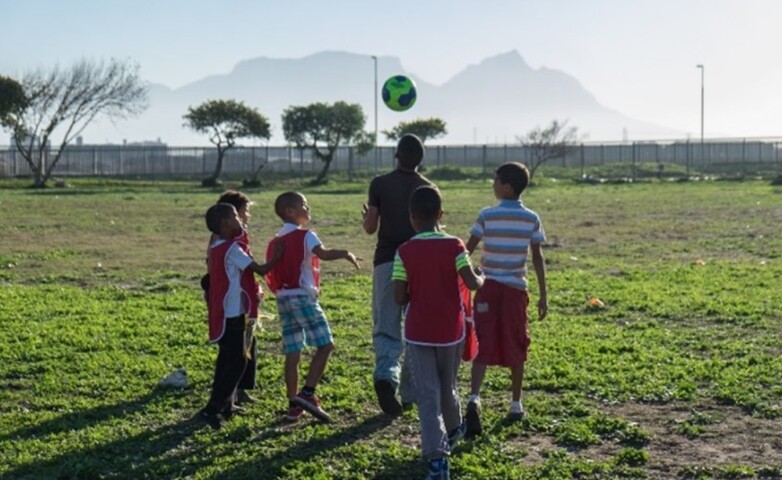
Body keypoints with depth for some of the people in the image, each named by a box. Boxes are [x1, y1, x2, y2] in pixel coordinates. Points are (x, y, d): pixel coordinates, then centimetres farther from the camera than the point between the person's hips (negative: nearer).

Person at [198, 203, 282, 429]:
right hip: (233, 314, -9)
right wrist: (277, 256, 1)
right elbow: (261, 269, -15)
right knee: (237, 362, -5)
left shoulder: (216, 248, 11)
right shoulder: (232, 249, -16)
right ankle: (212, 409, -9)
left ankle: (224, 405, 25)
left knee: (227, 359, 18)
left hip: (221, 313, 9)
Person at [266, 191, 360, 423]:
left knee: (292, 353, 8)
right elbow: (323, 253, -26)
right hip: (303, 297, -8)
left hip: (283, 299, 8)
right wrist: (346, 253, -16)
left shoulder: (276, 241, 16)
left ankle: (293, 404, 9)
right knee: (325, 345, -3)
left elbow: (271, 276, 15)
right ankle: (307, 394, -13)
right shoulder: (305, 236, -6)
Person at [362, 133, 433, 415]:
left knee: (385, 327, 3)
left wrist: (366, 216, 21)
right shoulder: (428, 188, 2)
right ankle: (409, 392, 16)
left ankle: (386, 374, -25)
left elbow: (370, 228, 0)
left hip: (386, 260, -1)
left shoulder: (379, 184, -2)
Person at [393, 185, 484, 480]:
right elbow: (472, 283, -13)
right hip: (450, 331, 2)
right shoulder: (454, 246, -6)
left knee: (426, 395, -1)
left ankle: (436, 456, -12)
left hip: (418, 333, -2)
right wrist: (482, 278, 9)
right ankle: (453, 430, 47)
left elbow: (399, 298, -8)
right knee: (448, 386, 24)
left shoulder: (404, 251, -7)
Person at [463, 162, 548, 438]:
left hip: (488, 287, -1)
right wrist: (543, 296, 5)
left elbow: (468, 250, -3)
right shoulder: (532, 219, 0)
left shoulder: (487, 215, -4)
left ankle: (474, 398, -23)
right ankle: (516, 404, 22)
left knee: (483, 345, -3)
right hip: (516, 288, 1)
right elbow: (537, 259, 1)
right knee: (516, 347, 13)